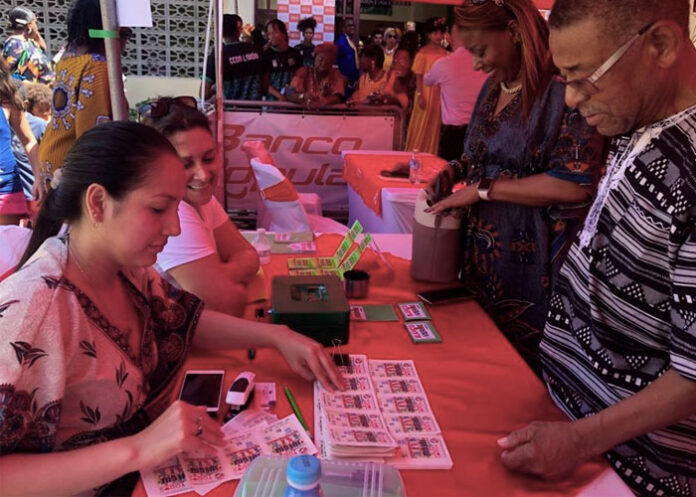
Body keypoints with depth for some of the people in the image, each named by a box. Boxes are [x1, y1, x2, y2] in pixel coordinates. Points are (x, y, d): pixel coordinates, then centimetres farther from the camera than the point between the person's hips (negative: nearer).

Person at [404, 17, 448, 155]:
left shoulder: (445, 53, 6)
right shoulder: (423, 53, -6)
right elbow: (419, 76, -7)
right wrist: (420, 95, -12)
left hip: (440, 94, 4)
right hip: (427, 93, -4)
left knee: (436, 126, 9)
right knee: (422, 126, 2)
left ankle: (432, 154, 19)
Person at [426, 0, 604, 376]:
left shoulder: (564, 89, -16)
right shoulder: (492, 88, 10)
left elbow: (576, 184, -23)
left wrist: (482, 188, -18)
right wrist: (455, 171, 2)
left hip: (531, 258, -7)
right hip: (483, 251, 8)